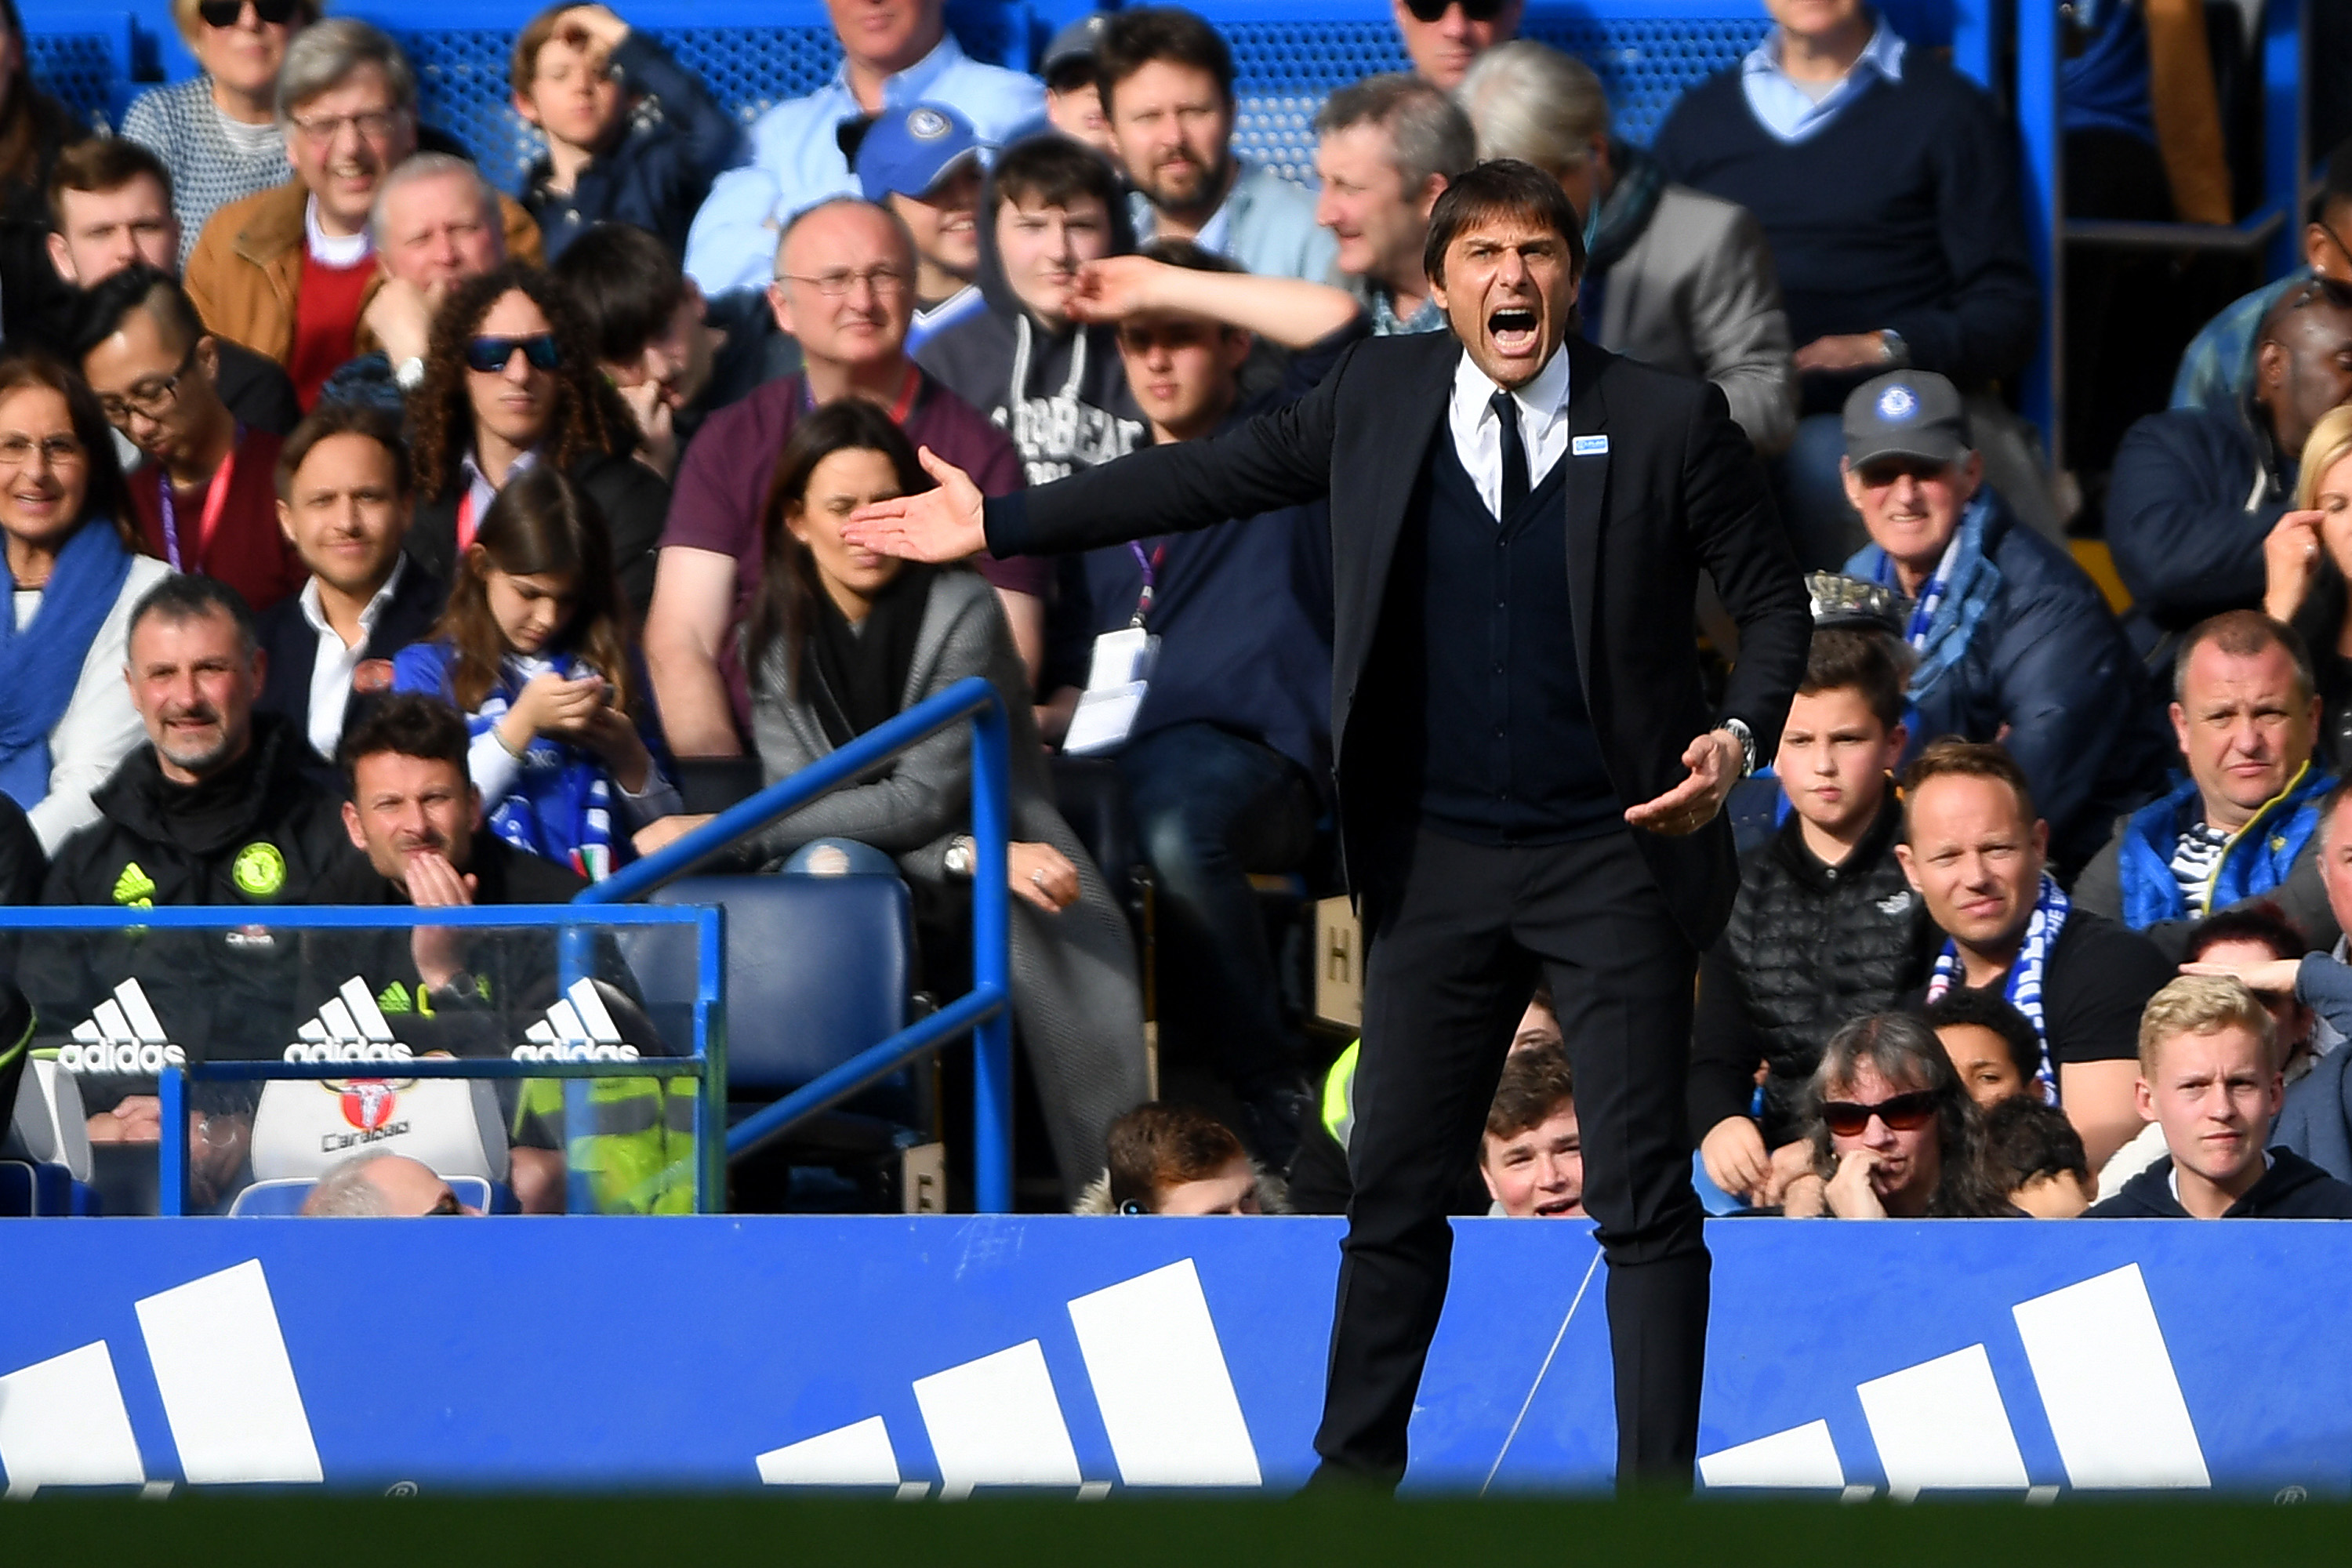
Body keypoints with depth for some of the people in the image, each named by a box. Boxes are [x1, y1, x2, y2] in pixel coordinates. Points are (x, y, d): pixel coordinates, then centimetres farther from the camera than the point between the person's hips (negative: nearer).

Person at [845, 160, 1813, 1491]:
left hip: (1614, 857, -3)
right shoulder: (1380, 398, 3)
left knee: (1644, 1200, -3)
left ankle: (1658, 1488, 1)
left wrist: (1740, 733, -18)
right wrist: (998, 524, 9)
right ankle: (1354, 1469, 19)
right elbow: (1208, 479, 9)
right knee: (1396, 1185, 8)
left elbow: (1773, 598, 1)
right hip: (1439, 864, 3)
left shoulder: (1670, 421, -5)